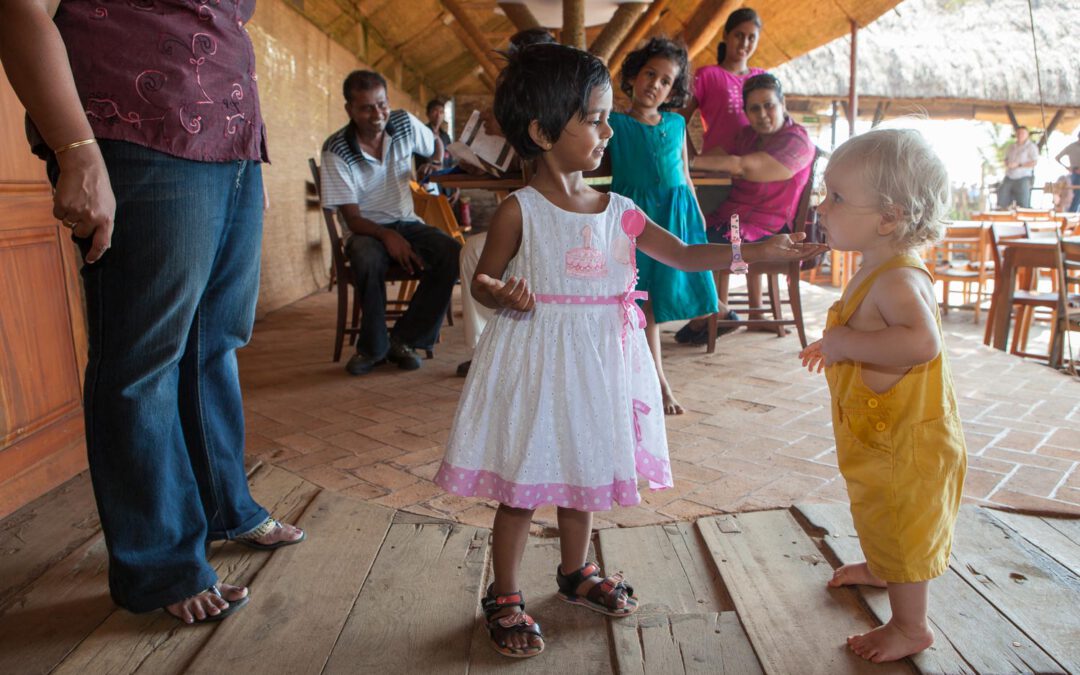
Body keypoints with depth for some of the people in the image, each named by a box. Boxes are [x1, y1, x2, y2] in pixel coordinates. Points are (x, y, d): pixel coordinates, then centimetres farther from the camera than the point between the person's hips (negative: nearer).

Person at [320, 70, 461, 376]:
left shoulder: (405, 123, -3)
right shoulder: (335, 150, -13)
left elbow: (435, 144, 21)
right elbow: (352, 218, -15)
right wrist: (386, 236, -34)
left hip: (407, 224, 3)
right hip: (366, 230, -3)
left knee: (452, 254, -27)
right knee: (368, 260, -39)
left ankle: (404, 339, -14)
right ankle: (373, 347, -15)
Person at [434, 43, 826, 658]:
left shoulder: (618, 211, 4)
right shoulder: (520, 210, -10)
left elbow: (683, 254, 4)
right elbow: (484, 279, -3)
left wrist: (757, 250, -3)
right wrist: (504, 295, -25)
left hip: (598, 363, 5)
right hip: (536, 360, -5)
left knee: (584, 473, 20)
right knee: (522, 486, 6)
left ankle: (577, 573, 44)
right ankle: (505, 598, 27)